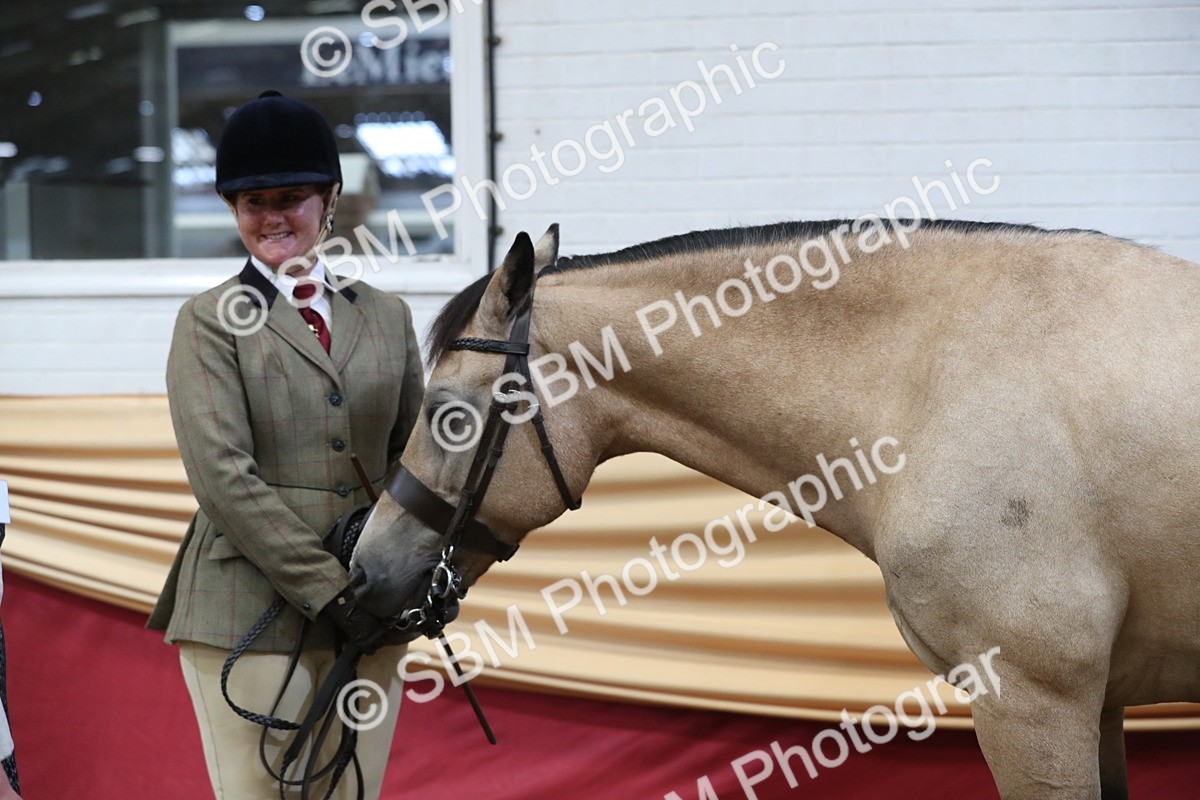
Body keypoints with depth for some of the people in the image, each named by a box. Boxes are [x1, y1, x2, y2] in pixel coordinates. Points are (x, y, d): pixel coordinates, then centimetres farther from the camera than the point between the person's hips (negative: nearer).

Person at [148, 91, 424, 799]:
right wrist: (329, 589, -15)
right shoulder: (210, 321, 0)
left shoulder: (387, 317, 13)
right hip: (248, 615, -4)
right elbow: (223, 477, -10)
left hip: (368, 614, 4)